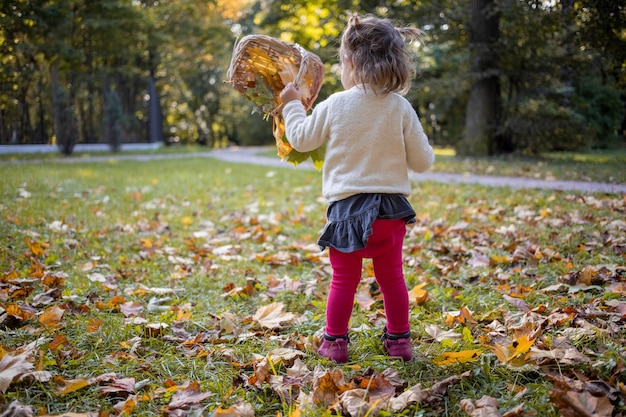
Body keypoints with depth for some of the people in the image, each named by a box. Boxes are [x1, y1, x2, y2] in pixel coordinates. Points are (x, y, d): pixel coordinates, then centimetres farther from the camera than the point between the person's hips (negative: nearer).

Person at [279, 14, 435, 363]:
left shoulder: (334, 105, -6)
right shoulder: (401, 108, -5)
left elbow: (302, 139, 9)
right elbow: (422, 162, -1)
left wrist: (292, 105, 24)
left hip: (347, 207, -1)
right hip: (391, 209, 2)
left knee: (344, 280, 9)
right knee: (392, 277, 14)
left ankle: (335, 343, 18)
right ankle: (399, 340, 24)